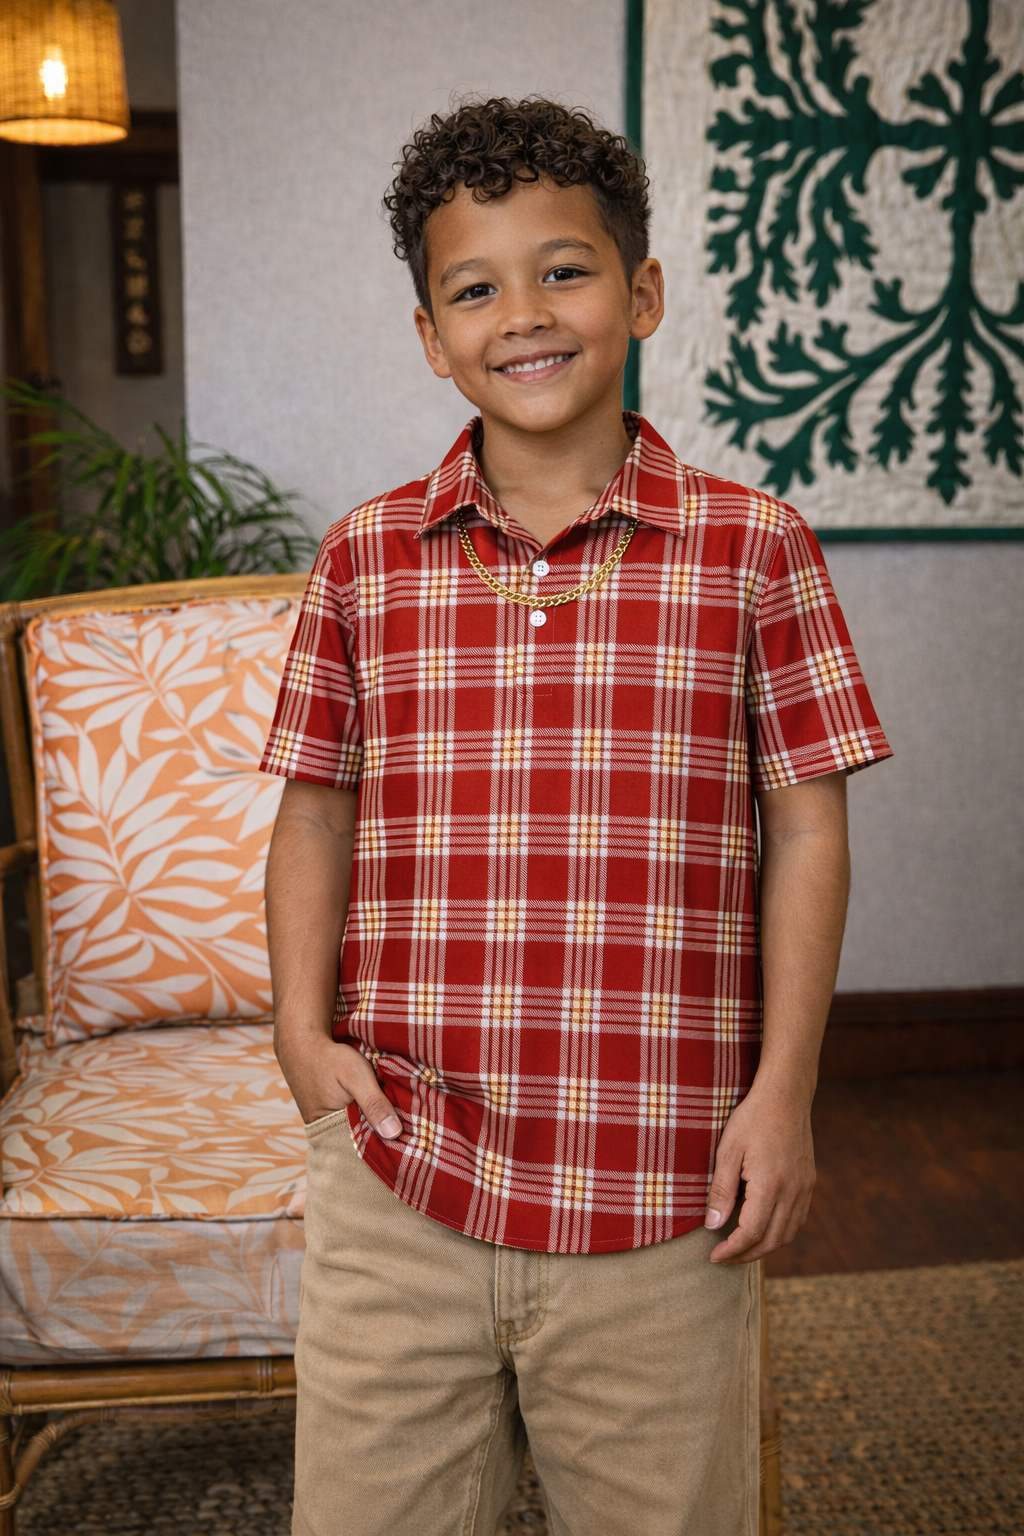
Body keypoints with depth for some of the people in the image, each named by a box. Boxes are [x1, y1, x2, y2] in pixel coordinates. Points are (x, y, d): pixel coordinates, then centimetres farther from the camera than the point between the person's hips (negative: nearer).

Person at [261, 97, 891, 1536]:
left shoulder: (755, 548, -1)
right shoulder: (364, 557, 4)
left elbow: (805, 828, 1)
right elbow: (316, 812, 11)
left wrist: (783, 1090, -4)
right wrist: (304, 1030, -2)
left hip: (664, 1203, -1)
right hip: (399, 1178, 2)